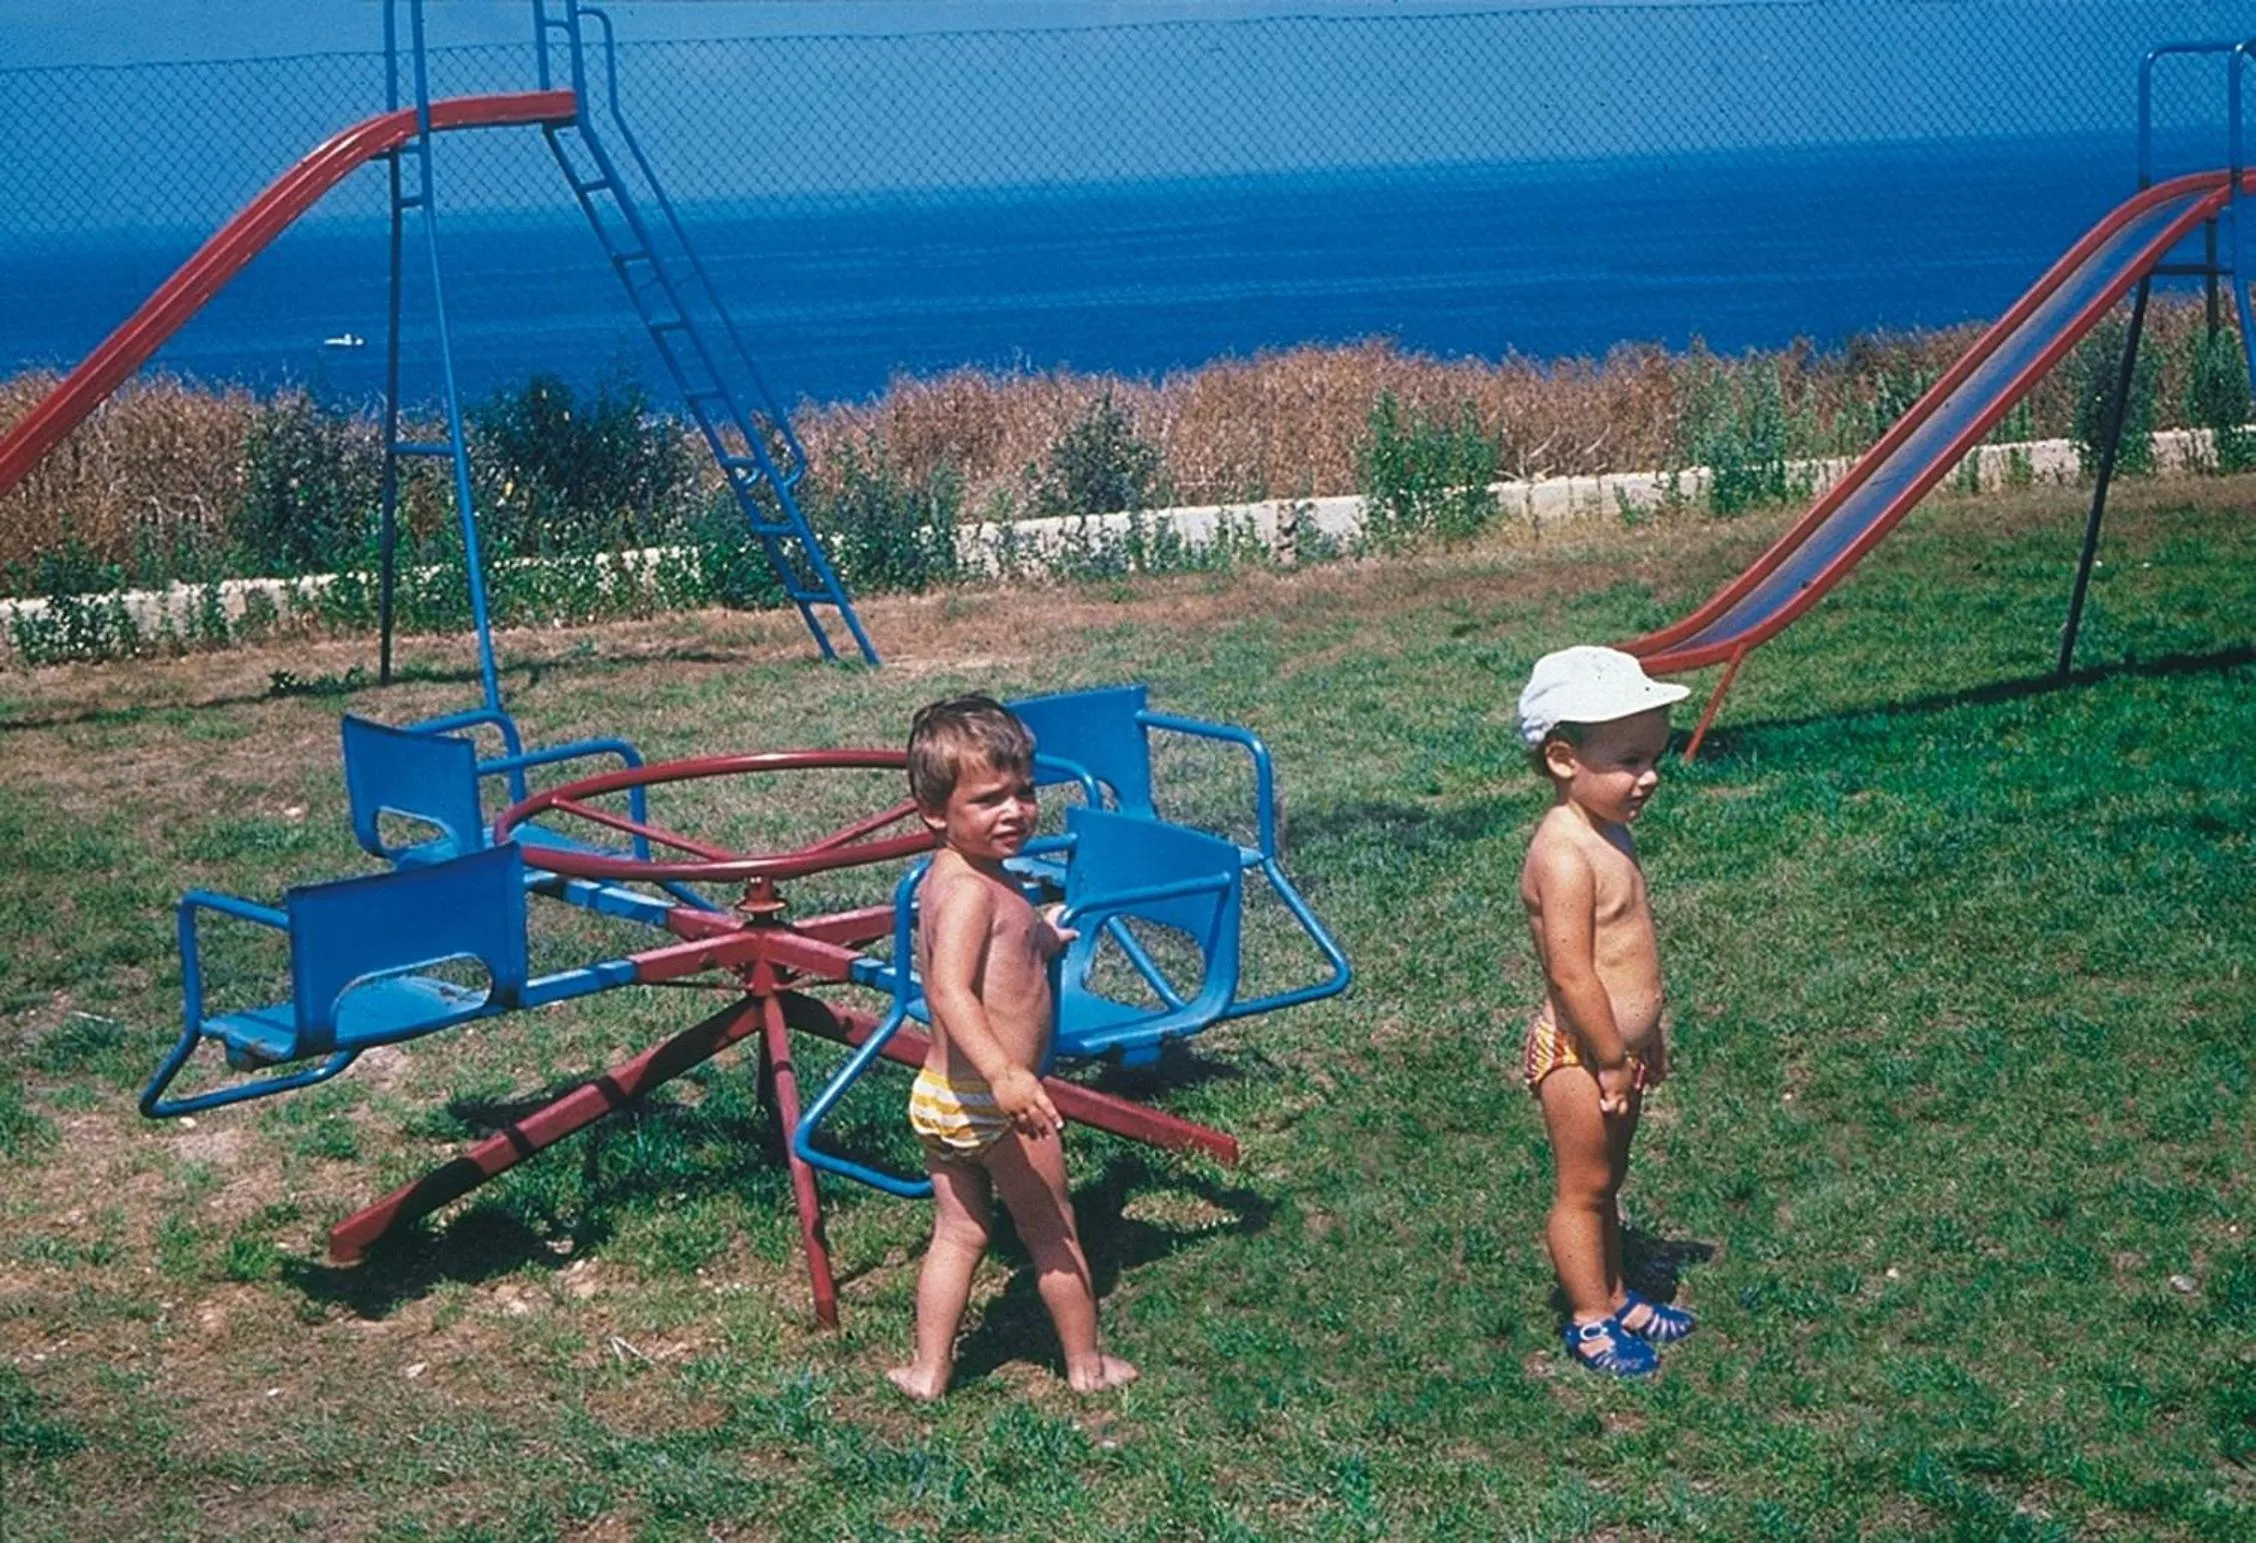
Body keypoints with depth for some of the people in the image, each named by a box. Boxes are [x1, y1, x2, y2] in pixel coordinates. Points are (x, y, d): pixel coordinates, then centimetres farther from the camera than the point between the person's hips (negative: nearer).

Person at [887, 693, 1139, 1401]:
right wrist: (1005, 1073, -45)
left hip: (937, 1096, 8)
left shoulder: (946, 878, 7)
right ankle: (1087, 1365, 26)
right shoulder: (974, 890, -23)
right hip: (990, 1103, -8)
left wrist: (1037, 938, 38)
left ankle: (927, 1371, 21)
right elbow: (951, 991, -35)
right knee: (1054, 1234, 11)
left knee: (958, 1233, 19)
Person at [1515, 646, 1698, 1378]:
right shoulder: (1564, 855, -26)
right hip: (1577, 1052, -9)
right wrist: (1612, 1060, -20)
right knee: (1582, 1188, 5)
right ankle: (1591, 1320, 16)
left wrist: (1647, 1035, 19)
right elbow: (1571, 973, -27)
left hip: (1618, 1044, 9)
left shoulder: (1607, 833, 6)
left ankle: (1614, 1296, 34)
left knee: (1605, 1182, 21)